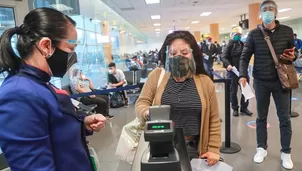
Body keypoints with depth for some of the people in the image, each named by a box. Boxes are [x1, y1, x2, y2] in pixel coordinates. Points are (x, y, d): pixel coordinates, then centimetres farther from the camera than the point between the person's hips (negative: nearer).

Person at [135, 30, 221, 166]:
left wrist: (213, 149, 2)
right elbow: (141, 104, -1)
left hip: (193, 150, 1)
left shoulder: (205, 82, -1)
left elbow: (213, 120, 5)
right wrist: (149, 113, -22)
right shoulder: (156, 76, -2)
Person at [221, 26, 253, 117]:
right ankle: (235, 109, 17)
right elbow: (223, 57, -15)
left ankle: (244, 108, 18)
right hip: (234, 70, -5)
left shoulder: (243, 44, 12)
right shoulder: (230, 45, -4)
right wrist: (228, 65, -31)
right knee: (234, 90, 5)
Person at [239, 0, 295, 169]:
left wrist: (293, 57, -11)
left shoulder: (287, 31, 2)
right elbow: (245, 57, -3)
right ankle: (262, 148, 25)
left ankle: (286, 152, 22)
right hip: (261, 82, -1)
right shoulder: (254, 34, -2)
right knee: (262, 117, 10)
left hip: (281, 80, 1)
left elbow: (293, 51, 13)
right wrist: (243, 75, -17)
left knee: (284, 117, 6)